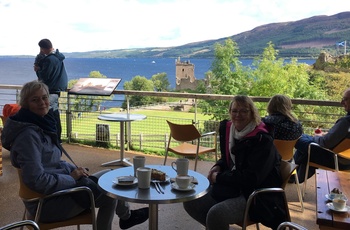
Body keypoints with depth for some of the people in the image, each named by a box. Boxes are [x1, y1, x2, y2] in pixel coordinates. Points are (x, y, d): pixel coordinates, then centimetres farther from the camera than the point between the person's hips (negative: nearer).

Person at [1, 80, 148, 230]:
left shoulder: (41, 124, 5)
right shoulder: (28, 135, -24)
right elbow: (36, 180, -29)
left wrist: (75, 170, -1)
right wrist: (72, 178, -17)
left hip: (58, 185, 9)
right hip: (46, 200, -9)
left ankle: (126, 216, 30)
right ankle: (126, 216, 30)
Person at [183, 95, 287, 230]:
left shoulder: (262, 140, -18)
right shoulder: (227, 129, 4)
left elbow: (252, 177, -22)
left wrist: (219, 178, -15)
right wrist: (218, 167, 0)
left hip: (256, 195, -7)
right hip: (232, 187, 8)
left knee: (216, 214, -30)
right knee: (191, 202, -3)